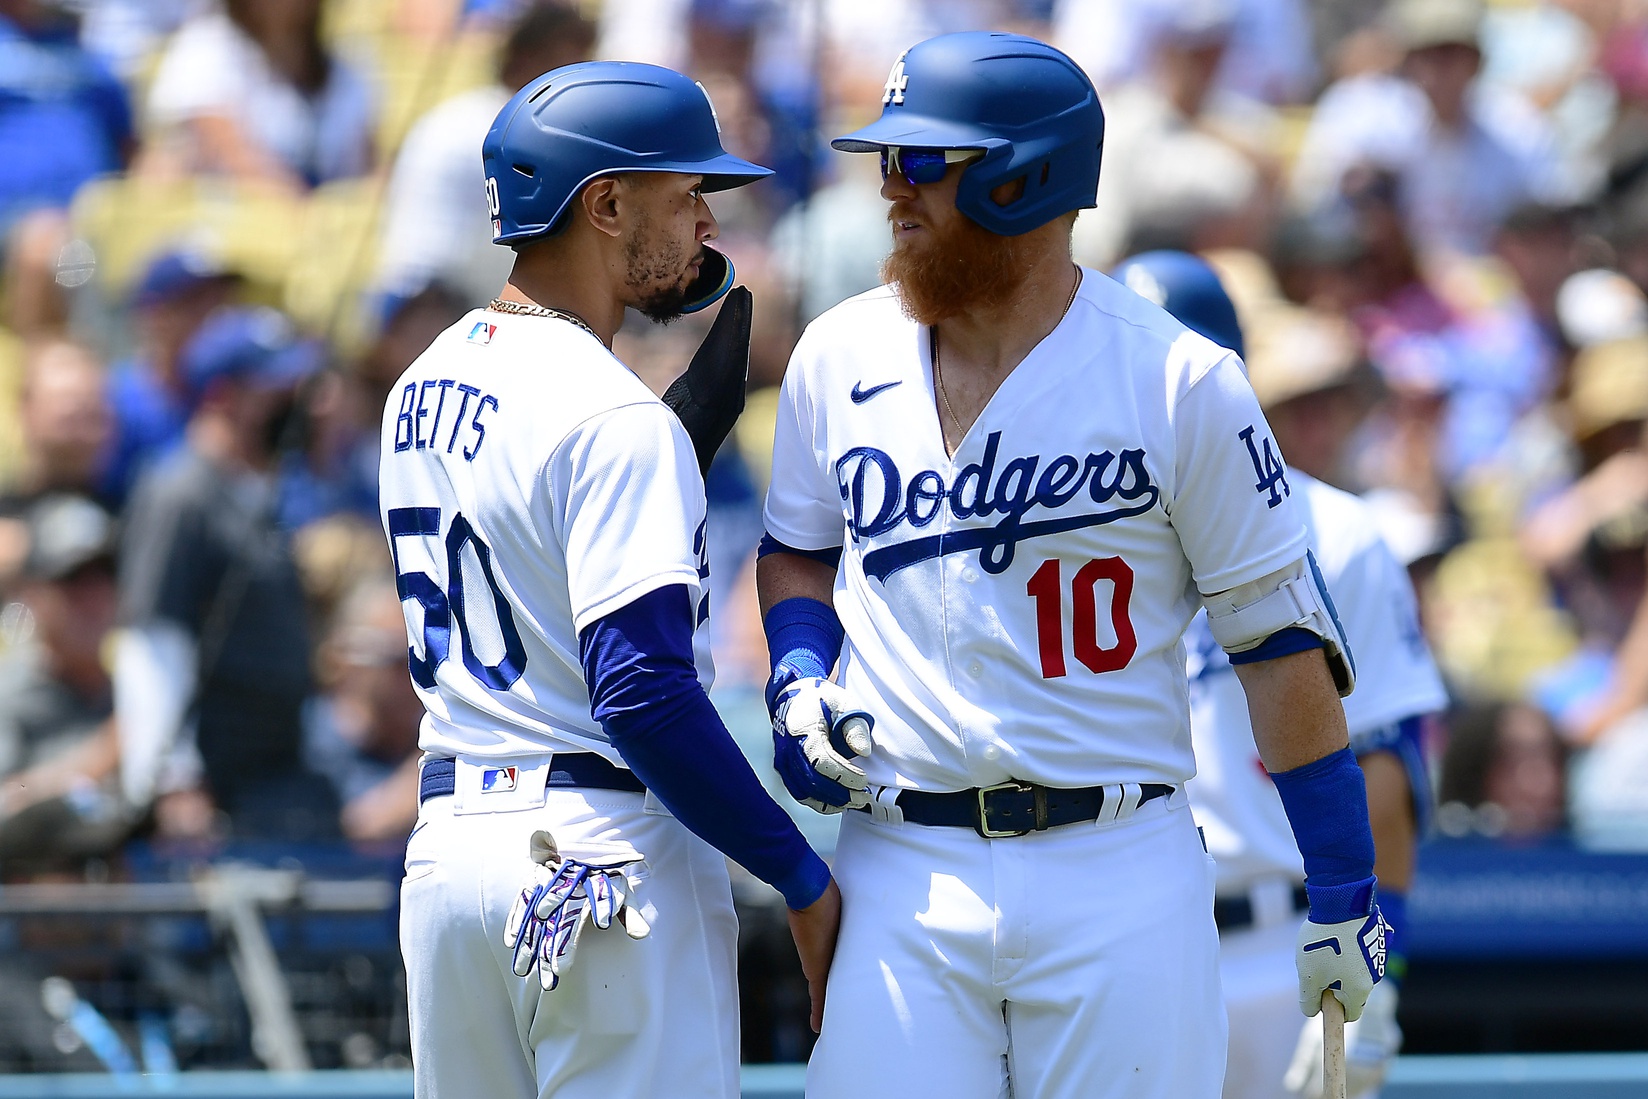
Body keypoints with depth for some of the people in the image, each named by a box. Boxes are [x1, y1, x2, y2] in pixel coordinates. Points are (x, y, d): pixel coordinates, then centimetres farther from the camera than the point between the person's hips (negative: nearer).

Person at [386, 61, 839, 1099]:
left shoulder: (426, 383, 13)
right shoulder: (615, 418, -14)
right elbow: (643, 691, -20)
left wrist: (694, 420, 15)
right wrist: (803, 878, -15)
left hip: (444, 847, 8)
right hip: (607, 858, -8)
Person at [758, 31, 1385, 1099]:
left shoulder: (1179, 380, -4)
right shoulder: (839, 358, 7)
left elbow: (1278, 631, 0)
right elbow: (799, 553, 25)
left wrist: (1342, 889, -1)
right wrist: (798, 687, 4)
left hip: (1121, 879, -3)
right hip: (903, 873, 3)